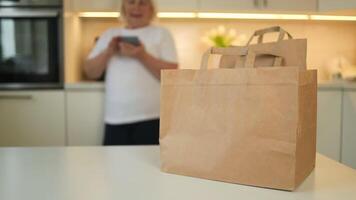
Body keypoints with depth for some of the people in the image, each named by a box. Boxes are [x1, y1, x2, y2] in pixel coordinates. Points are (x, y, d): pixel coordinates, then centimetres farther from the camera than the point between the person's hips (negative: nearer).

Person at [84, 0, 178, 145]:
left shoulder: (161, 33, 4)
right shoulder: (109, 34, 15)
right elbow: (90, 72, 10)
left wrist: (143, 56, -16)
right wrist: (108, 52, -5)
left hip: (150, 118, -3)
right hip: (115, 119, 3)